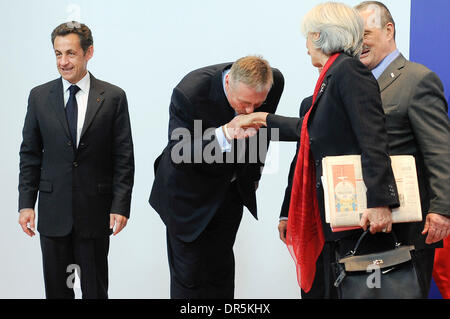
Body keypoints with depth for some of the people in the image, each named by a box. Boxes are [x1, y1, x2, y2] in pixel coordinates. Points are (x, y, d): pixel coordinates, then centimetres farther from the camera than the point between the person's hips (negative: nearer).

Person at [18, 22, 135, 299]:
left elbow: (124, 158, -2)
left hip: (95, 212, -2)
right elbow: (30, 154, 7)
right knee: (57, 289, 10)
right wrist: (26, 203, 0)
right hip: (53, 212, 2)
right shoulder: (39, 96, 4)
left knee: (95, 289, 8)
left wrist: (120, 206, -9)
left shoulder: (113, 97, -2)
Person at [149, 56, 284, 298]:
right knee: (188, 273, 1)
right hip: (189, 194, -4)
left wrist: (254, 172, 16)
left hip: (231, 188, 4)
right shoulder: (189, 92, -33)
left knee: (221, 269, 12)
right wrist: (225, 133, -44)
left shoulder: (274, 82, -16)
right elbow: (178, 154, -30)